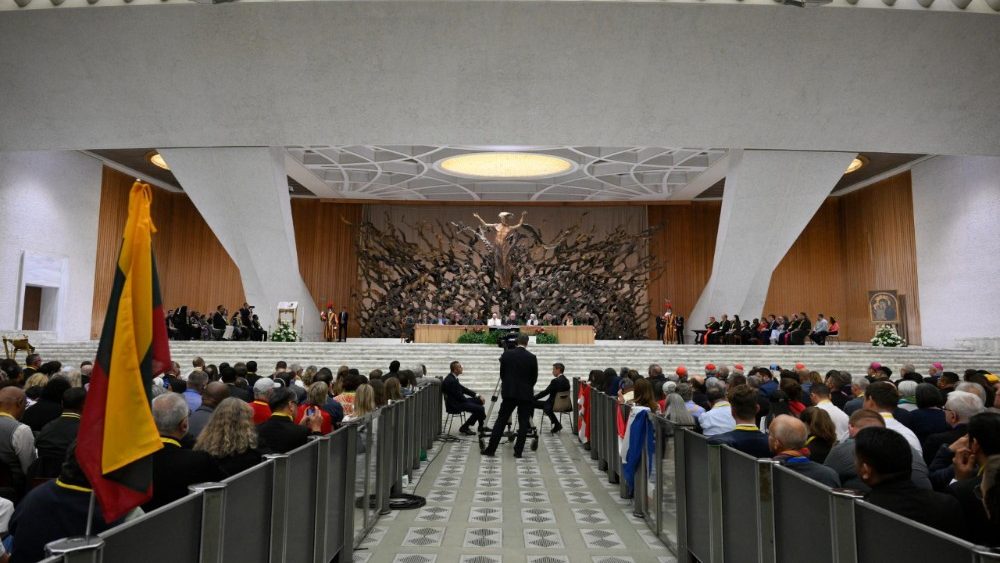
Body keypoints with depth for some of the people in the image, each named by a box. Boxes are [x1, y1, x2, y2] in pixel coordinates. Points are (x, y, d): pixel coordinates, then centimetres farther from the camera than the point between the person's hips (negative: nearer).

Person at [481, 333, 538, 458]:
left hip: (509, 393, 1)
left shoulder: (506, 354, -2)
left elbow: (502, 373, 6)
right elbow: (534, 377, 3)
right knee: (524, 423, 6)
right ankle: (518, 451, 6)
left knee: (501, 421, 5)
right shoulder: (532, 357, -4)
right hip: (526, 394, -1)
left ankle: (491, 449, 6)